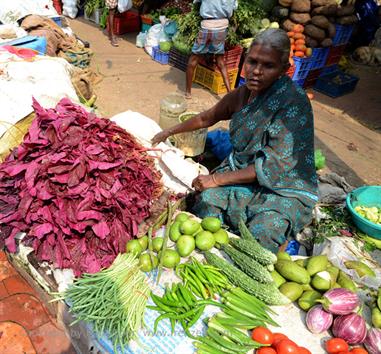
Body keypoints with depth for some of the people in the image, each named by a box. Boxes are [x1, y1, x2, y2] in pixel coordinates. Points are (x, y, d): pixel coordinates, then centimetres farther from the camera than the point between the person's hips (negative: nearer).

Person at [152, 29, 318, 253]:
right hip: (241, 173, 6)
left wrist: (216, 179, -20)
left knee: (261, 235, -27)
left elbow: (273, 167, -23)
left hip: (285, 189, -5)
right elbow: (209, 117, 19)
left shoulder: (293, 102, -22)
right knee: (205, 202, -18)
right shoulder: (244, 94, 1)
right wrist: (170, 132, 27)